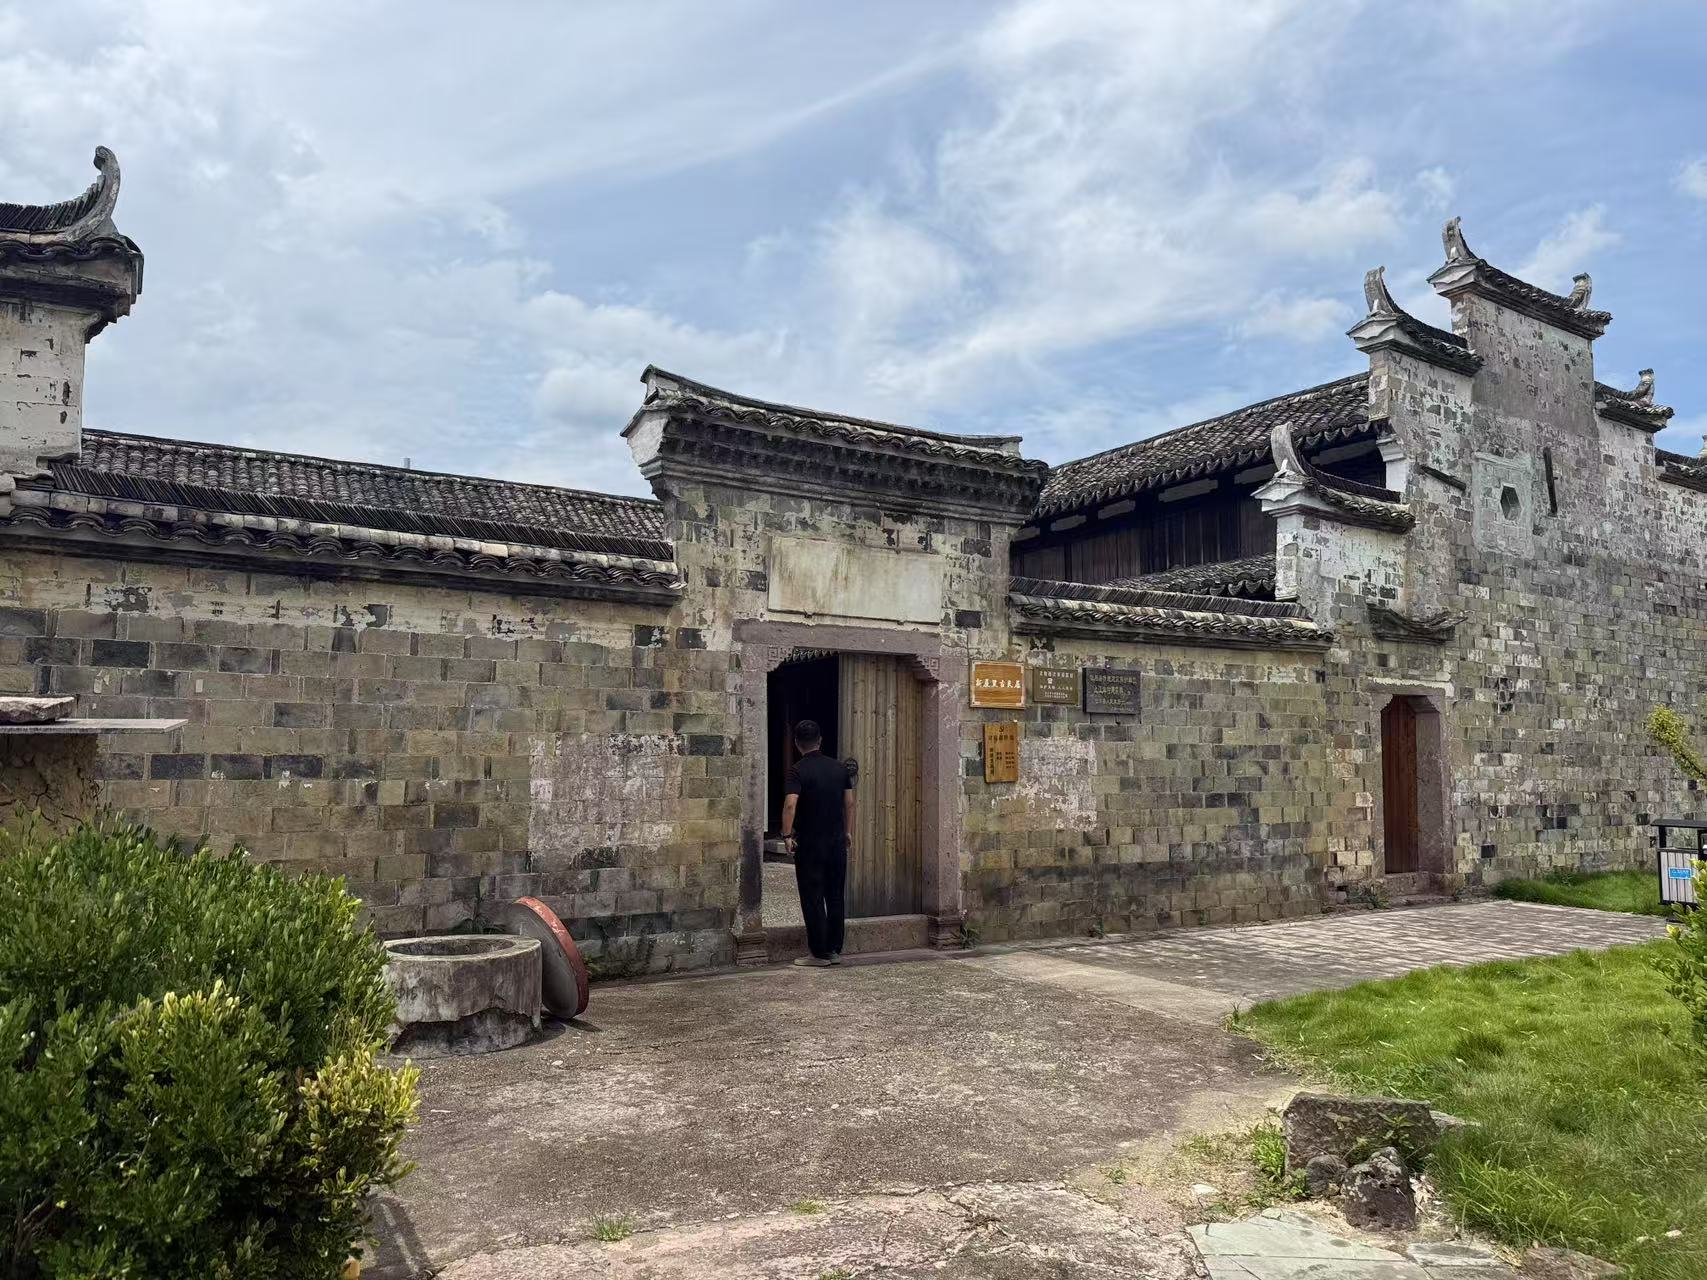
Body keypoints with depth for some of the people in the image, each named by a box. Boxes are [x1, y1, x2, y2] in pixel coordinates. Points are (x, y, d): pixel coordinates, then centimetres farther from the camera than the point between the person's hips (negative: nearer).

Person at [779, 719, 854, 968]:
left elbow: (790, 804, -24)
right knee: (836, 896, 12)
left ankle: (819, 953, 5)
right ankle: (835, 950, 17)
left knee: (813, 899, 2)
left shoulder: (798, 770, -12)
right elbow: (849, 802, 7)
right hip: (837, 841, 5)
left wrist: (787, 835, -17)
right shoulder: (839, 768, 5)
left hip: (810, 844, -5)